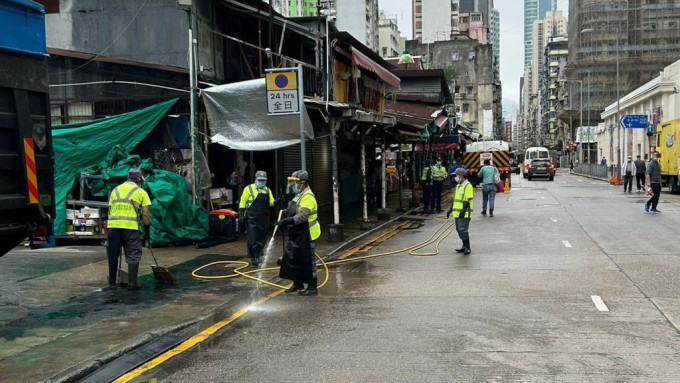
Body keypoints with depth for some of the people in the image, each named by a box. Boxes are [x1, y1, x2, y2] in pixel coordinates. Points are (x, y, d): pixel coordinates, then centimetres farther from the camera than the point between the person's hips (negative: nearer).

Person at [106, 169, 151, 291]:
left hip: (113, 225, 4)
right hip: (130, 226, -4)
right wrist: (147, 231, 13)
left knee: (113, 256, 14)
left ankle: (111, 283, 22)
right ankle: (132, 283, 4)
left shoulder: (115, 190, 21)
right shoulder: (141, 192, 9)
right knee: (133, 256, 6)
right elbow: (145, 214, 5)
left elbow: (110, 210, 19)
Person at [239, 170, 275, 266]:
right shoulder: (249, 189, 0)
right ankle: (253, 257, -4)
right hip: (251, 219, -5)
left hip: (263, 220, 5)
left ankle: (257, 256, 24)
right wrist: (241, 214, -7)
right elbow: (242, 202, 0)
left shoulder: (267, 190, 14)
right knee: (252, 239, -9)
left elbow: (271, 203, 9)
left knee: (261, 240, 10)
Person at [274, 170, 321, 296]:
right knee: (290, 257, 14)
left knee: (307, 261, -3)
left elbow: (303, 216, -29)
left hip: (306, 235, -11)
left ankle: (312, 288, 6)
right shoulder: (299, 196, 15)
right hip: (296, 234, 11)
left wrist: (286, 221, -32)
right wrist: (285, 211, 16)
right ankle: (297, 283, 27)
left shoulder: (308, 197, -19)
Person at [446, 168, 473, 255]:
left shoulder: (468, 186, -10)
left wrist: (463, 210, -25)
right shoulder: (458, 186, 18)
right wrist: (451, 210, 19)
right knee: (459, 230, 11)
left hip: (464, 213, -9)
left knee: (463, 230, -12)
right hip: (457, 213, 9)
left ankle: (467, 248, -7)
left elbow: (467, 200, -17)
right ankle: (464, 246, 20)